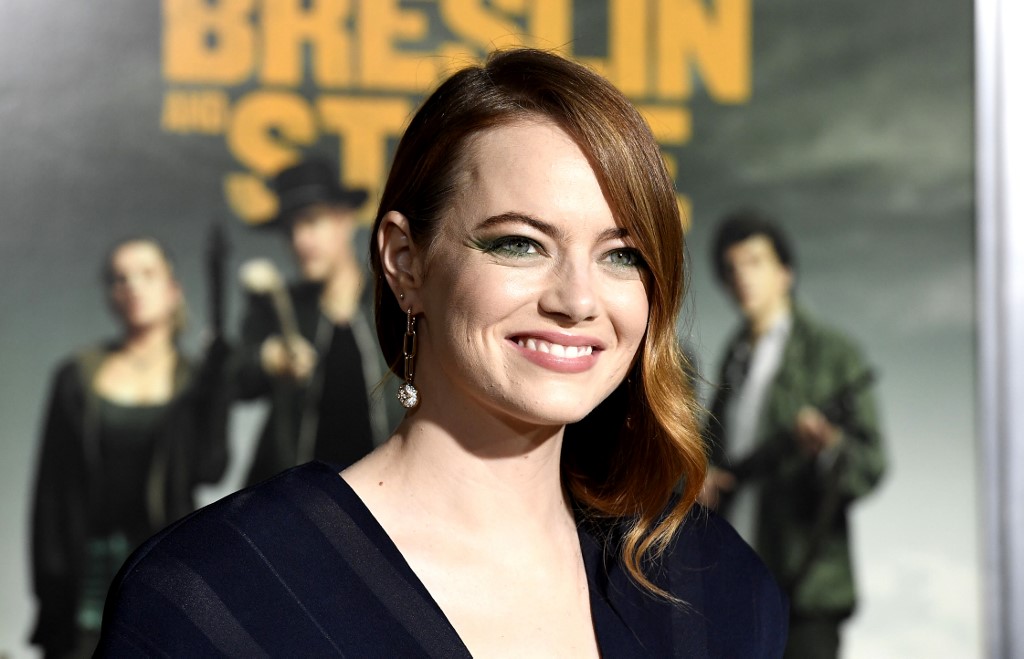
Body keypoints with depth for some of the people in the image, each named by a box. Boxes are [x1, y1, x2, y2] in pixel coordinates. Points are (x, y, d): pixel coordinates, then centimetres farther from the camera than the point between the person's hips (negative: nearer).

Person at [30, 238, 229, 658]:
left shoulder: (197, 380, 7)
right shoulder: (80, 377, 7)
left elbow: (208, 468, -10)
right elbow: (51, 491, 5)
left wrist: (218, 364, -9)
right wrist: (51, 586, -2)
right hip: (89, 572, 0)